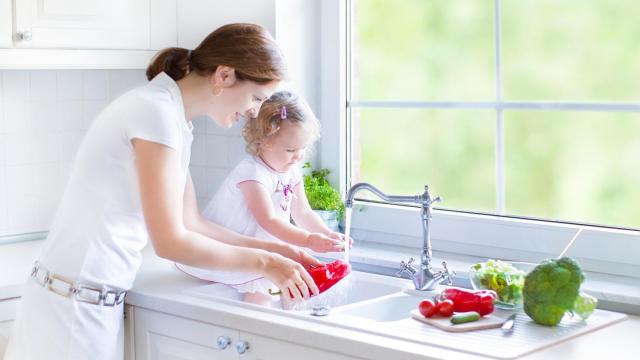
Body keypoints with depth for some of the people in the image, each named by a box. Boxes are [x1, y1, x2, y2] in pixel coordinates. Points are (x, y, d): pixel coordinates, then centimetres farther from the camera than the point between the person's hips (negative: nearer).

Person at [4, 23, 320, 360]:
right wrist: (263, 262, -11)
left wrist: (271, 249, 8)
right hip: (75, 304, -9)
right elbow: (170, 241, -20)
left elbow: (190, 224, 14)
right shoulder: (157, 111, -18)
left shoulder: (174, 117, 9)